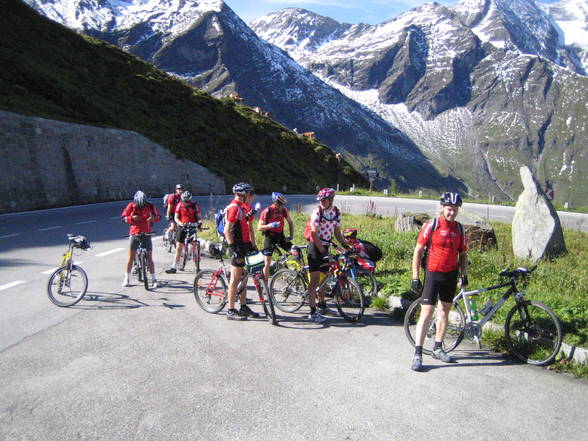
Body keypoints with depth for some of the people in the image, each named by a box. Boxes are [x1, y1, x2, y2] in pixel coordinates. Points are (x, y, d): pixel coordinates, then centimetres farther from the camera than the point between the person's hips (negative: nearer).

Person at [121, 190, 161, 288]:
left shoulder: (150, 206, -4)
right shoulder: (131, 206, -4)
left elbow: (159, 216, 1)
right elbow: (124, 217, 0)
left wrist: (153, 218, -22)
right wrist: (132, 218, -20)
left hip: (146, 234, 0)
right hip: (134, 234, 0)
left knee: (149, 257, -1)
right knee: (131, 257, 2)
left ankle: (153, 279, 7)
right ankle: (127, 279, 15)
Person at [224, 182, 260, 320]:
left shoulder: (242, 207, 15)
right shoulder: (234, 207, -15)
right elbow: (227, 230, -21)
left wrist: (253, 245, 19)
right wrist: (233, 249, -22)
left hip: (244, 246, 10)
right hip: (238, 248, -10)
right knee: (235, 279, -4)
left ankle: (244, 307, 23)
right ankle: (231, 311, 4)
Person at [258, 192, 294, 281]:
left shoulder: (283, 210, -3)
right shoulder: (267, 211, -15)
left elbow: (290, 222, 11)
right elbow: (259, 227, -15)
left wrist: (291, 235, 1)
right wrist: (270, 225, -30)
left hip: (280, 236, 4)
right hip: (270, 237, -4)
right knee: (267, 261, -5)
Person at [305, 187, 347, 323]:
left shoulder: (336, 213, 3)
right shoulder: (317, 212, -15)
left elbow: (337, 232, 11)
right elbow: (314, 235, -18)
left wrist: (346, 245, -2)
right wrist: (323, 251, -21)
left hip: (325, 246, 6)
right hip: (315, 247, -6)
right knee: (315, 278, -8)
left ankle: (322, 304, 34)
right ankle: (313, 312, -7)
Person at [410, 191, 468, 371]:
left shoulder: (459, 229, 3)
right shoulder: (431, 225, -10)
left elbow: (463, 254, 14)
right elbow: (418, 251, -7)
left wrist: (464, 275, 3)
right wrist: (415, 277, -10)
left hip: (451, 275, 5)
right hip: (433, 274, -5)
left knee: (444, 311, 14)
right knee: (426, 313, -8)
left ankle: (438, 348, 28)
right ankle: (417, 353, -4)